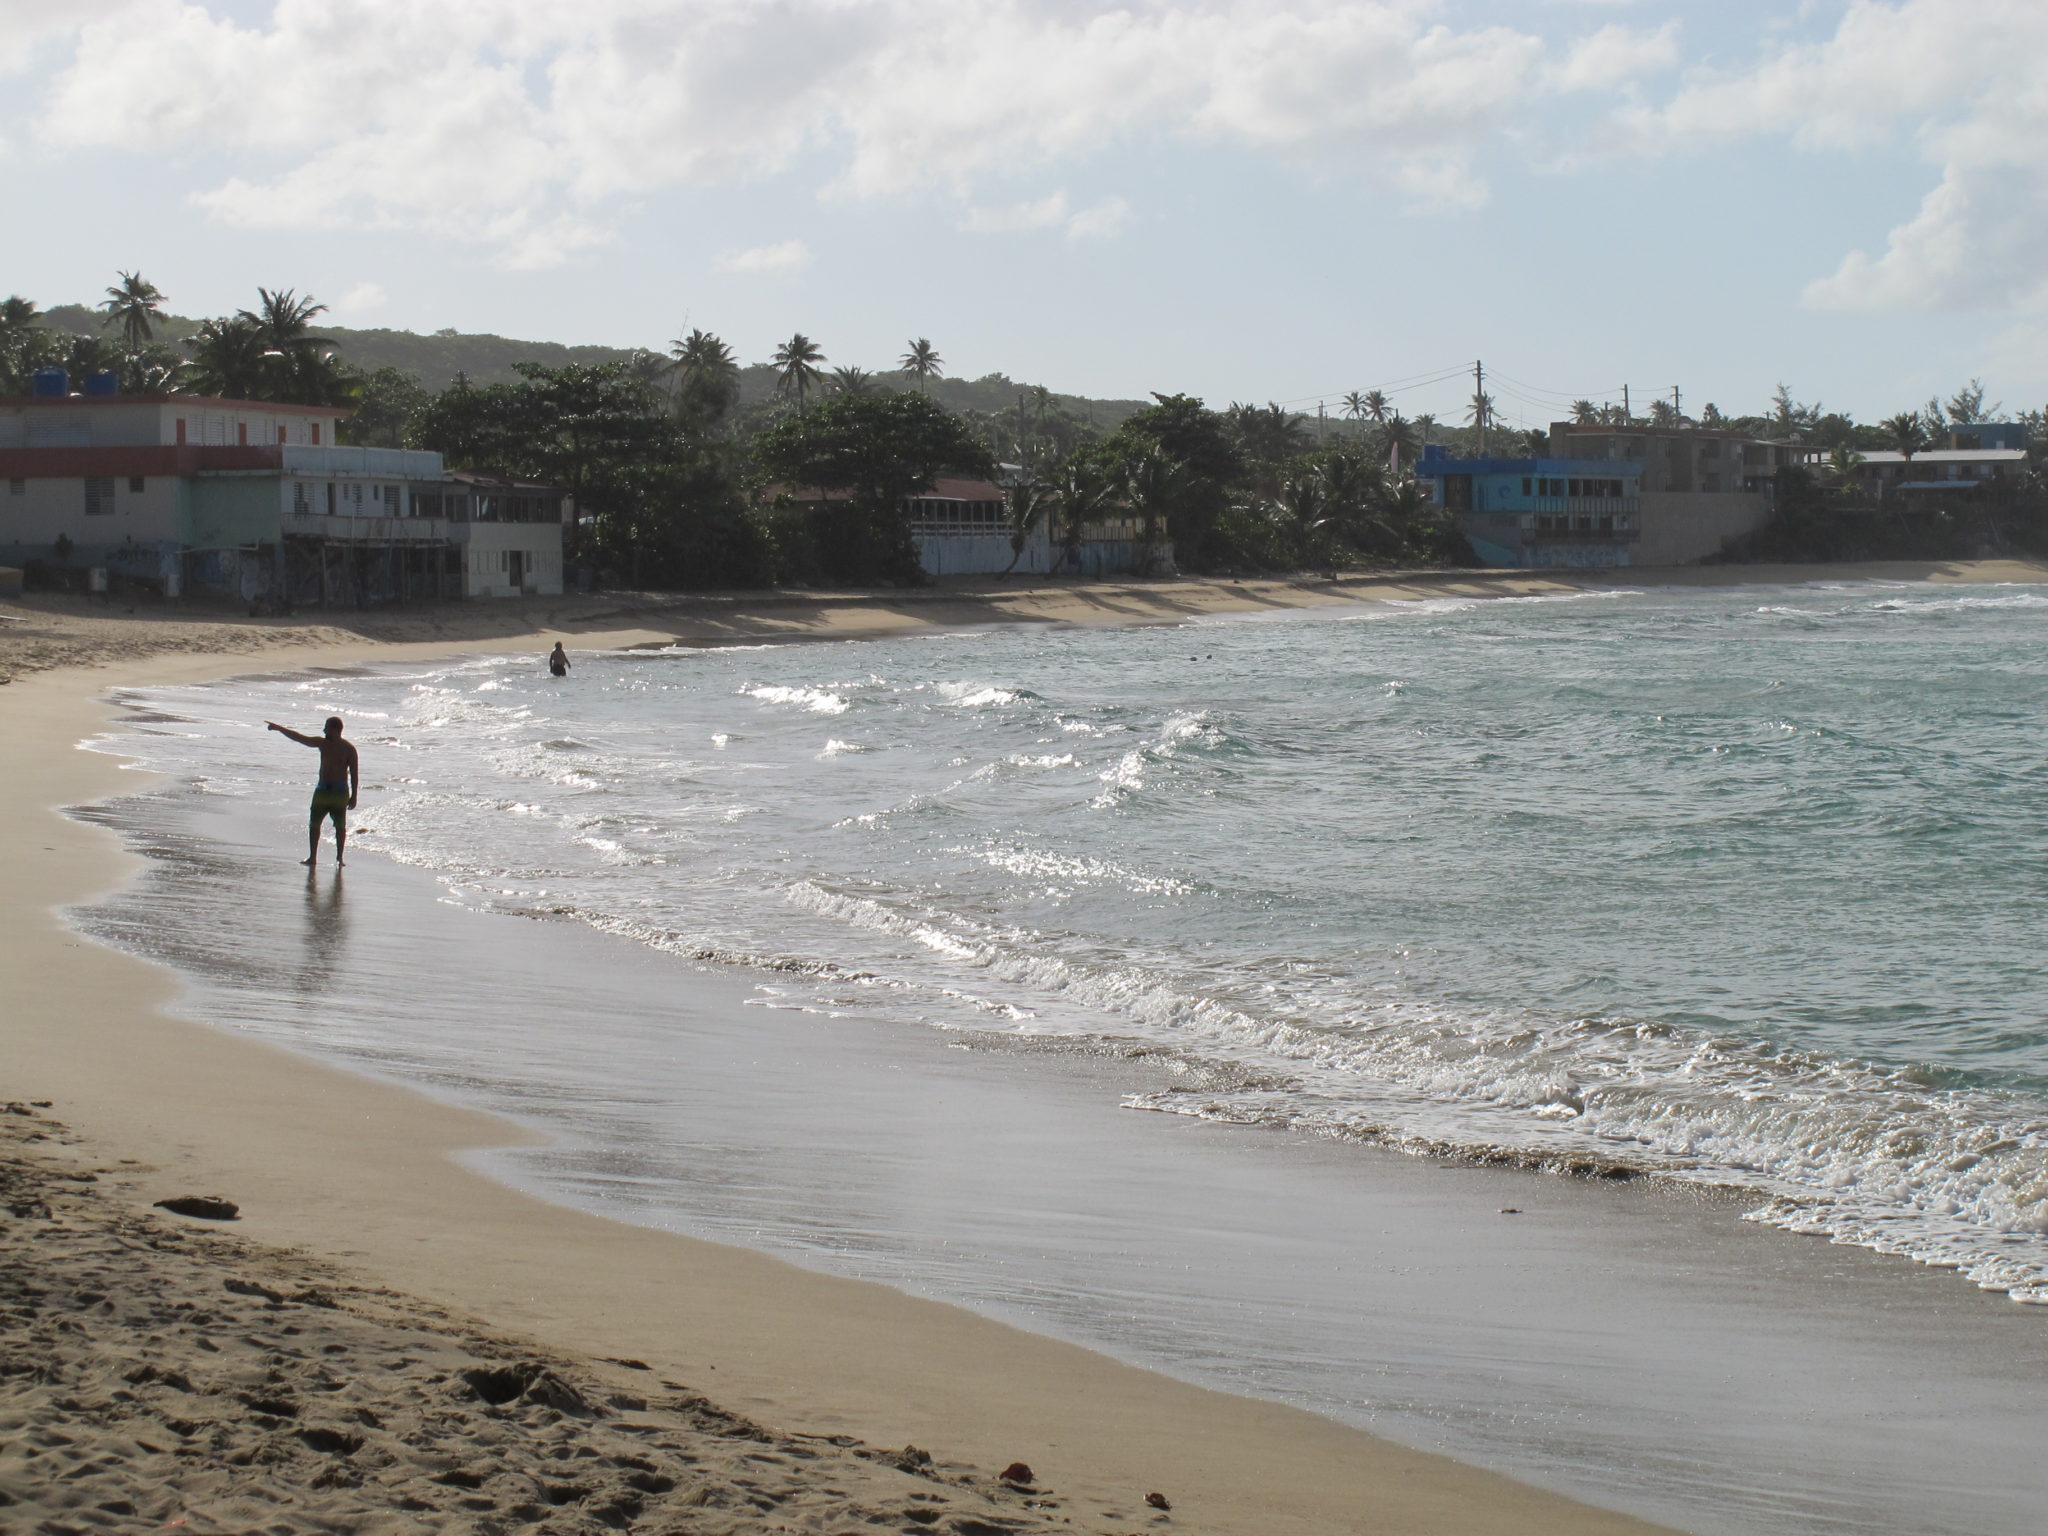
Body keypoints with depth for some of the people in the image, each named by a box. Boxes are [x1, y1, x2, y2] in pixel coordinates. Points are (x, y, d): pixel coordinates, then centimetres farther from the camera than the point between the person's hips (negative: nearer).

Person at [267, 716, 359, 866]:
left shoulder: (348, 748, -7)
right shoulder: (322, 743, 5)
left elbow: (354, 773, -7)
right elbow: (298, 738, 9)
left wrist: (353, 796, -9)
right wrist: (278, 728, 10)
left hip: (340, 792, -5)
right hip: (322, 790, 5)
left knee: (340, 826, -1)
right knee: (314, 824, 3)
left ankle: (339, 858, 7)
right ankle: (312, 857, 9)